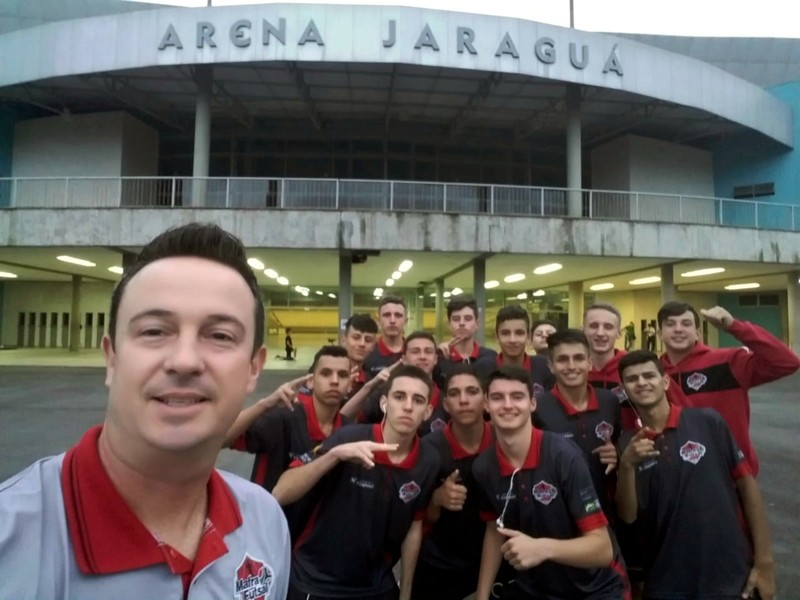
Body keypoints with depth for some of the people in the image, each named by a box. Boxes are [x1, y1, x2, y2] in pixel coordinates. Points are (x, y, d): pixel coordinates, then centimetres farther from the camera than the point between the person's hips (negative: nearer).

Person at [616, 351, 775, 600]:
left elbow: (746, 484, -2)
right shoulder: (627, 444, -3)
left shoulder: (707, 422, -8)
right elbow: (628, 515, -5)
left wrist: (764, 562, -1)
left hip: (731, 577, -1)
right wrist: (627, 466, -20)